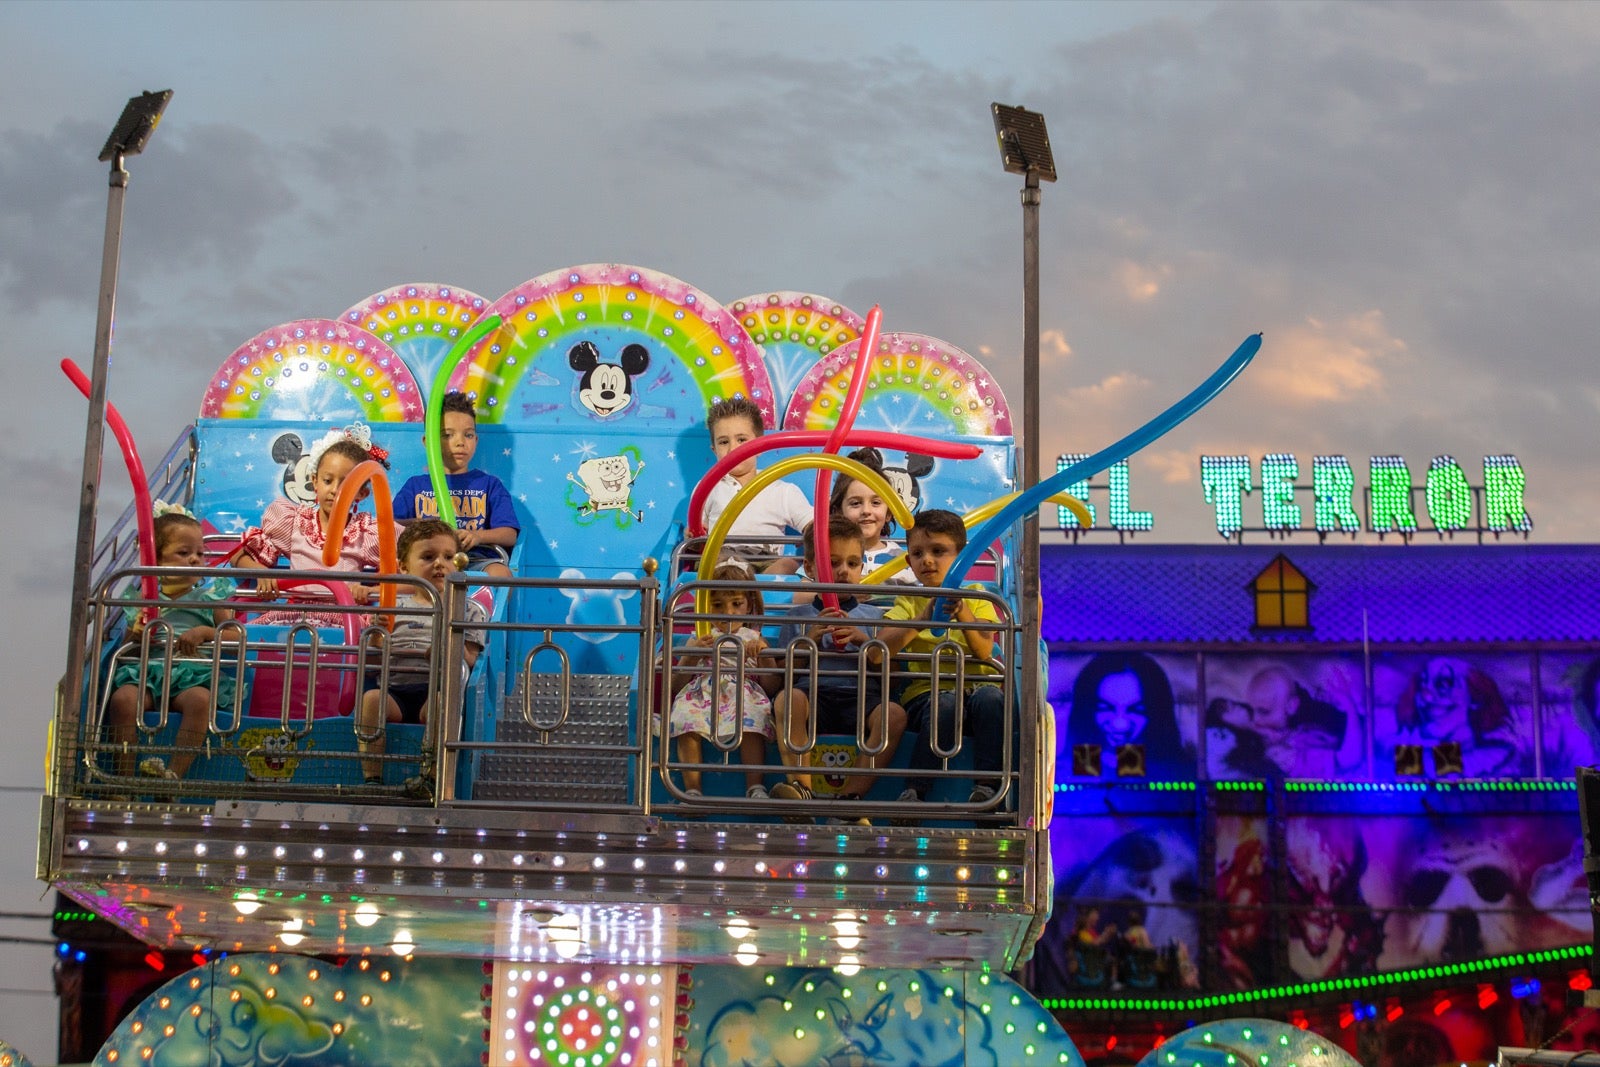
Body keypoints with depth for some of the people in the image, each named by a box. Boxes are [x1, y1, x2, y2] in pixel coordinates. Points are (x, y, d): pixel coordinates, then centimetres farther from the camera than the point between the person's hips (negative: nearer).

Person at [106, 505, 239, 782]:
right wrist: (135, 633, -2)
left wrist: (205, 632, -9)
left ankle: (174, 773, -41)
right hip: (147, 669, 1)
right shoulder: (141, 593, 19)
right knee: (123, 699, -32)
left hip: (195, 672, -1)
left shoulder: (211, 591, 16)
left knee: (200, 700, -37)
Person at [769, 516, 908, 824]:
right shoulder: (798, 616, 22)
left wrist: (863, 640, 0)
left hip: (863, 696, 0)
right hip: (814, 694, 0)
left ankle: (851, 795, -36)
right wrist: (811, 639, 1)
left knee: (894, 714, -34)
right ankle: (801, 789, -39)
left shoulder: (873, 616, 24)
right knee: (787, 698, -36)